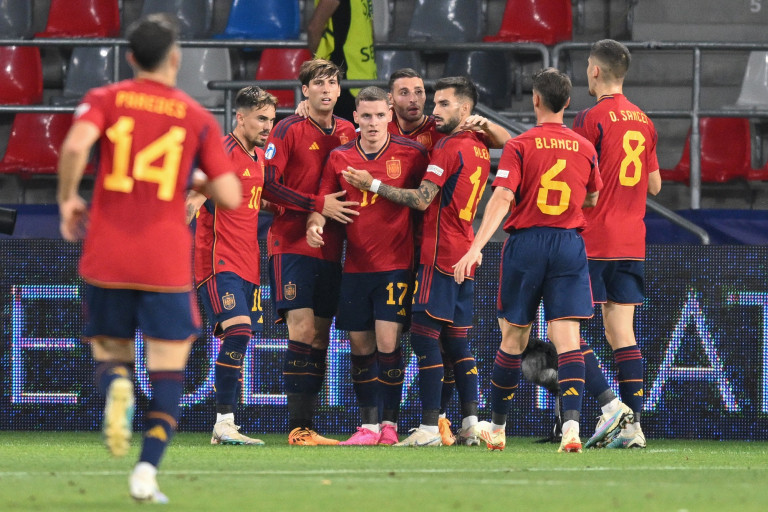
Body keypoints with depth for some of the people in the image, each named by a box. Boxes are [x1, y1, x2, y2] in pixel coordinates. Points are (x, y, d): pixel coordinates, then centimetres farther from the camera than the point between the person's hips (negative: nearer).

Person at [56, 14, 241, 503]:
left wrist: (68, 198, -2)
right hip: (167, 264, -1)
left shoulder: (106, 100, 3)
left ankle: (116, 387, -20)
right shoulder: (199, 118, 5)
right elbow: (230, 196, 1)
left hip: (106, 260, 1)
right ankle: (147, 471, -12)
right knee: (168, 372, 5)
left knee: (110, 354, 17)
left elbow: (76, 145, -17)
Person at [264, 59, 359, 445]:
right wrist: (317, 204, -15)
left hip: (330, 250, 5)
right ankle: (298, 427, -13)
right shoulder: (289, 130, -3)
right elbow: (266, 185, -10)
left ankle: (307, 428, 6)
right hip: (292, 246, -5)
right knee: (302, 330, -14)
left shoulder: (348, 132, 13)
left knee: (320, 337, 4)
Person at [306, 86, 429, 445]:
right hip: (355, 265, 3)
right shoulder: (340, 157, 5)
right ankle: (368, 426, 13)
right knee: (360, 346, 5)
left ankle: (389, 423, -1)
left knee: (388, 342, -11)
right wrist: (314, 224, -12)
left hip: (396, 264, -3)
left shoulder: (410, 153, -2)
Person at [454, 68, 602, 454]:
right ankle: (571, 422, -24)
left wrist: (476, 248, -19)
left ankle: (497, 428, 23)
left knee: (513, 340, 10)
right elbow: (592, 199, 19)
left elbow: (502, 198, -14)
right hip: (570, 245, 1)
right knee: (567, 339, -5)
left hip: (526, 243, -1)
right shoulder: (585, 149, 5)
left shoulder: (519, 146, -4)